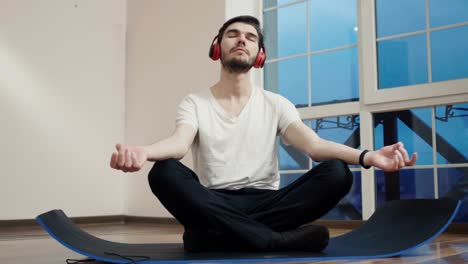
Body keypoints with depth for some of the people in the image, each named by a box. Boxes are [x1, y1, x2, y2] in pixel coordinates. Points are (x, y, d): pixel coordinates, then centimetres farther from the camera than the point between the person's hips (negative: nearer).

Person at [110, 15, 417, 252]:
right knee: (165, 173, -32)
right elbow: (179, 142, -17)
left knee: (337, 173, -23)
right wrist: (143, 152, -43)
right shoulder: (194, 103, 5)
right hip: (215, 207, -1)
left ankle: (213, 236, -27)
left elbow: (313, 143, -8)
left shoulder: (275, 105, 9)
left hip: (265, 203, 2)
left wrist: (367, 156, -29)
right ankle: (277, 239, -31)